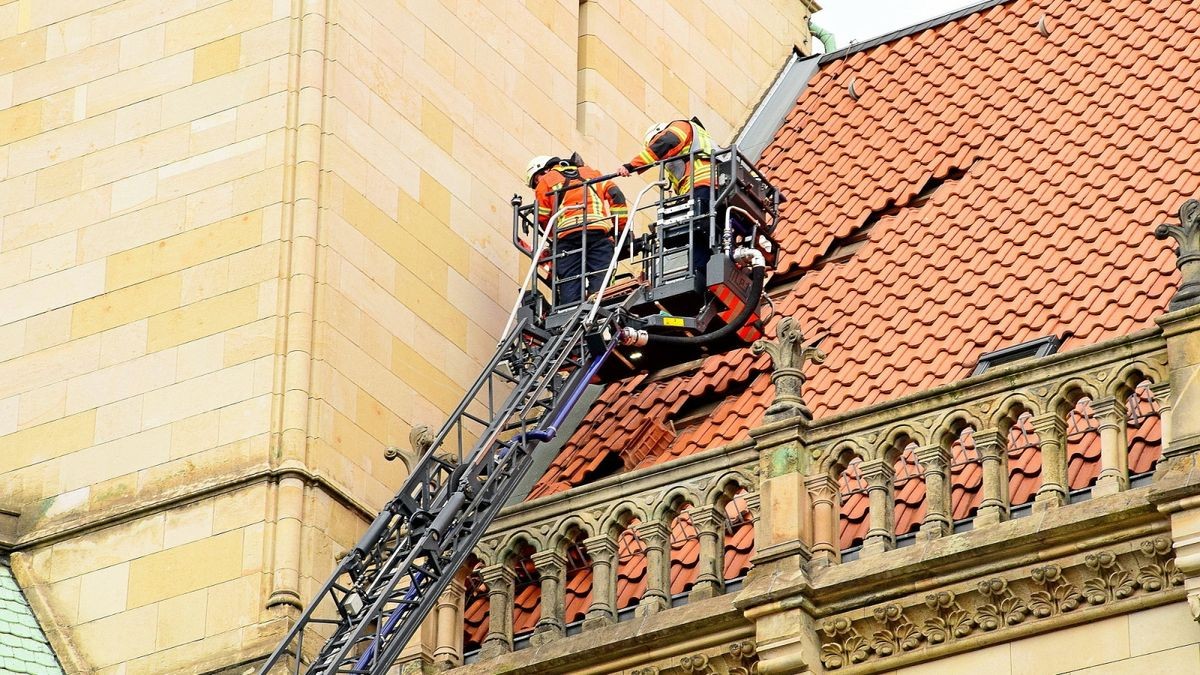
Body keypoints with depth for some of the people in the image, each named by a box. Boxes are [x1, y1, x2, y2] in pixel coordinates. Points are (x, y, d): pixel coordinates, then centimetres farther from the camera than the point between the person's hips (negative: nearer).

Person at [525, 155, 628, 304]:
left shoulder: (545, 182, 20)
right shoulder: (590, 172, 30)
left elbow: (542, 218, 15)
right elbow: (615, 195, 17)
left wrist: (554, 236, 32)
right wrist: (622, 228, 16)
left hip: (567, 234, -2)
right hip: (599, 231, 2)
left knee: (569, 285, -6)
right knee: (599, 281, -8)